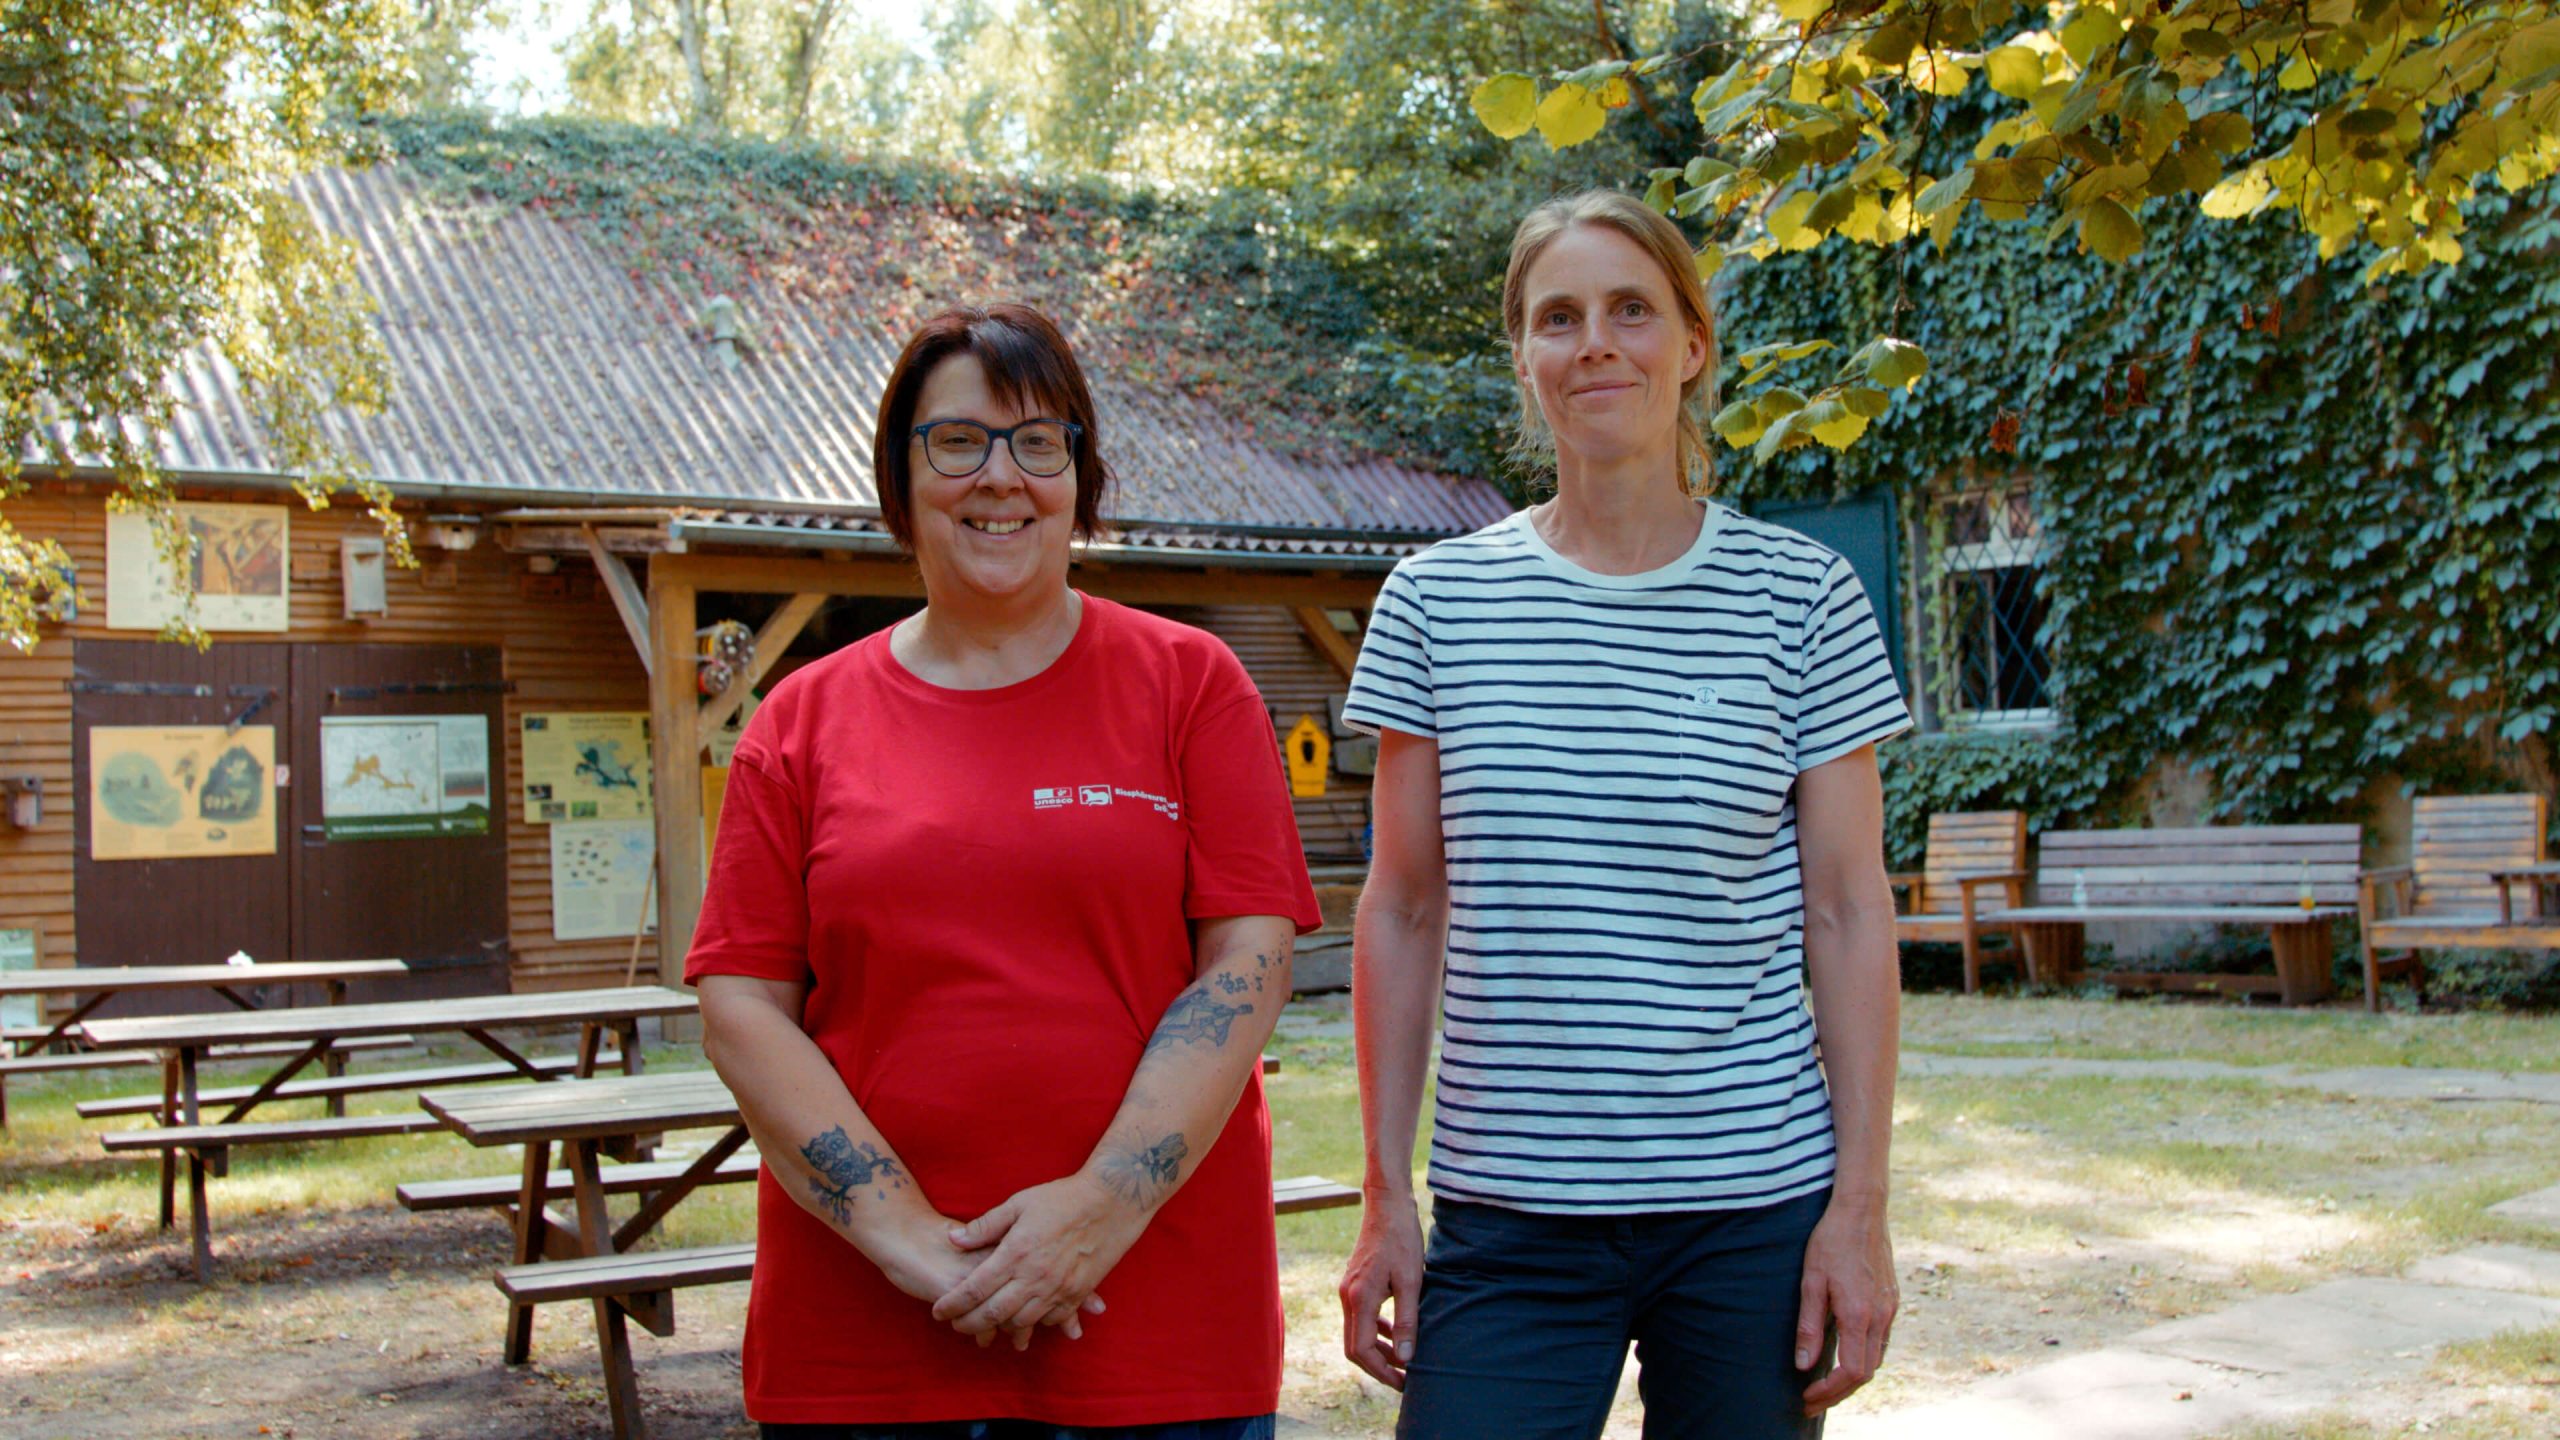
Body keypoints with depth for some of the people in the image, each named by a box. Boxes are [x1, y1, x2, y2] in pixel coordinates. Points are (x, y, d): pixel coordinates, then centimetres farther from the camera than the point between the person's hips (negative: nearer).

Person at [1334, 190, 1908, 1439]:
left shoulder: (1800, 597, 0)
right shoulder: (1438, 601, 2)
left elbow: (1846, 913, 1)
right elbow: (1403, 913, 5)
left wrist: (1861, 1204, -3)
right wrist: (1386, 1199, 3)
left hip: (1753, 1207, 0)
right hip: (1506, 1212, 0)